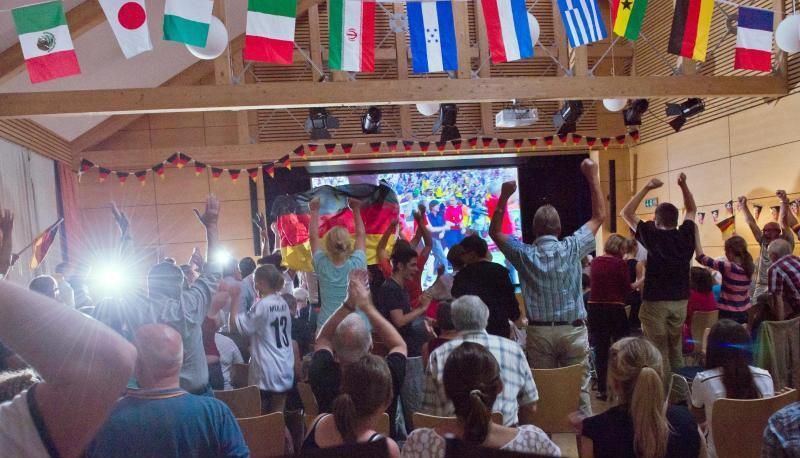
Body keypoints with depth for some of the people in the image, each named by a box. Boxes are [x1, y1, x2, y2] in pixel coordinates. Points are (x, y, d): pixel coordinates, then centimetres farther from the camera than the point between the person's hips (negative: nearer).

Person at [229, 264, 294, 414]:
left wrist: (234, 299, -8)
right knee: (278, 414, 13)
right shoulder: (283, 303, 7)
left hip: (267, 371, -7)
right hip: (285, 369, 7)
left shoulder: (262, 305, -15)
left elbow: (235, 324, -13)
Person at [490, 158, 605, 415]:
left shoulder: (524, 255, -3)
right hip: (573, 330, 0)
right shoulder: (571, 249, -5)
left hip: (539, 332, 1)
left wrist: (504, 196, 6)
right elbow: (599, 216, 6)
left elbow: (495, 231, 12)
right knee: (579, 389, 6)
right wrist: (593, 177, 10)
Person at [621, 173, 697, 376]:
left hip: (655, 302, -4)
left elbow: (626, 213, -2)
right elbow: (692, 209, 19)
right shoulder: (685, 236, 0)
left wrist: (647, 188, -4)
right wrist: (683, 185, 11)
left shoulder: (652, 236, -11)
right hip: (680, 301, 5)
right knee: (676, 351, 16)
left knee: (658, 352, 1)